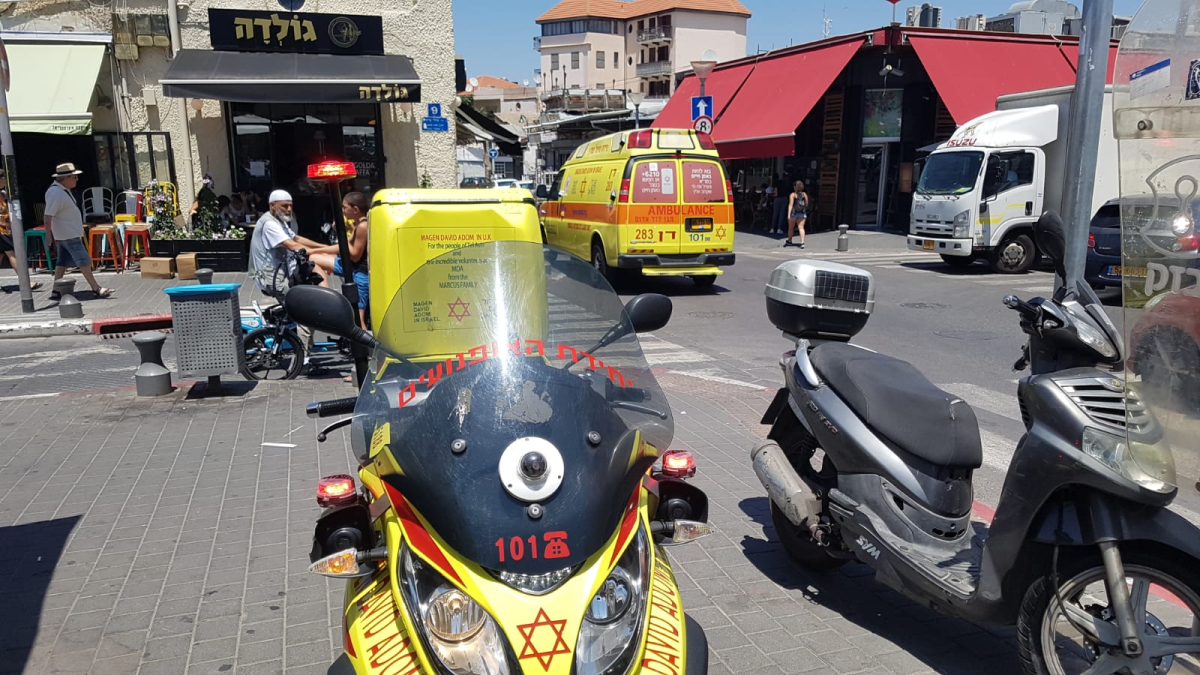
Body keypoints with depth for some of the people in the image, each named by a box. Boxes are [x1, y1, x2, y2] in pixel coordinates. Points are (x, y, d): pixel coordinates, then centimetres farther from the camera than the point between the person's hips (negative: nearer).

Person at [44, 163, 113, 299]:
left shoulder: (63, 190, 11)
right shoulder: (56, 193, -20)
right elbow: (48, 216, -22)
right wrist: (49, 237, -24)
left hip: (71, 233, 10)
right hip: (68, 234, -10)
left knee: (63, 262, 11)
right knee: (83, 261, -7)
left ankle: (56, 291, 15)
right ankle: (96, 289, -4)